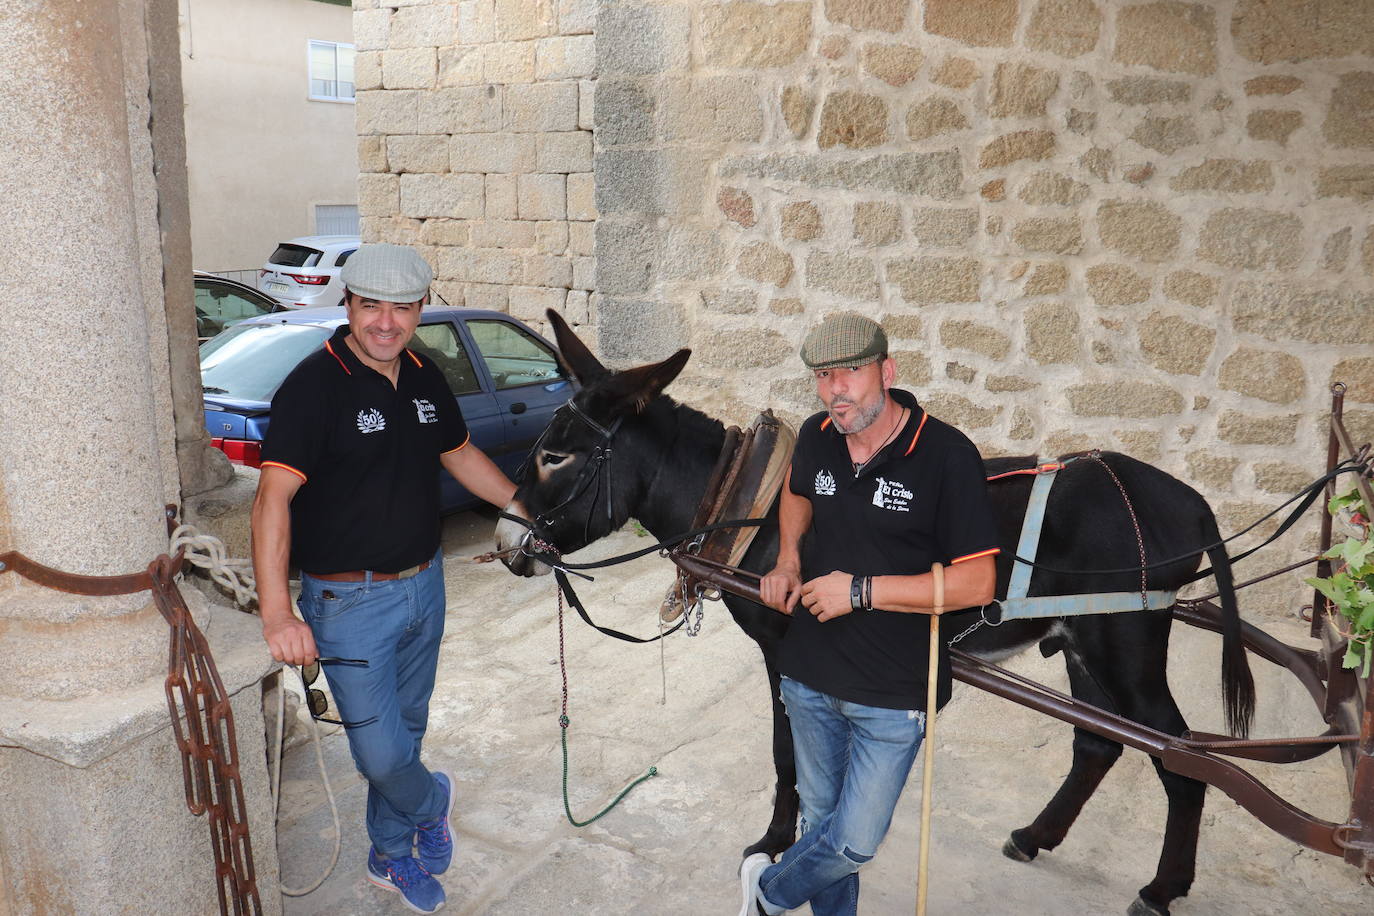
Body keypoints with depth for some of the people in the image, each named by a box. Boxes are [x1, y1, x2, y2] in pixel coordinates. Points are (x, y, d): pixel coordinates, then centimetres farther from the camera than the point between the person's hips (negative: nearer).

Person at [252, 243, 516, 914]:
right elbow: (275, 494, -26)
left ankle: (392, 857, 41)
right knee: (380, 754, -3)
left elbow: (459, 455, 19)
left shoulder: (425, 379, 4)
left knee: (406, 730, 20)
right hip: (350, 601, -6)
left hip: (425, 585, 6)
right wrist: (276, 611, -35)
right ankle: (432, 800, 32)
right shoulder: (314, 385, -18)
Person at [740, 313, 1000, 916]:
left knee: (855, 840, 6)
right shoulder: (817, 437, -3)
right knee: (819, 819, 21)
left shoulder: (947, 455, -20)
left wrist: (862, 590, -22)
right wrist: (788, 561, 3)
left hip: (892, 693, -4)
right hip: (809, 675, 5)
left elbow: (976, 583, -20)